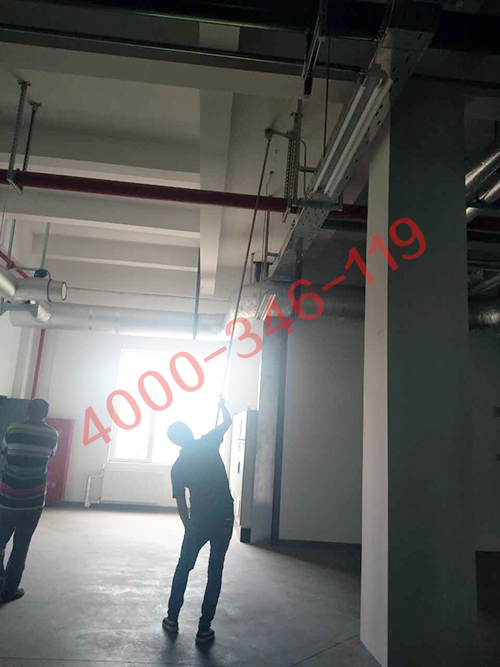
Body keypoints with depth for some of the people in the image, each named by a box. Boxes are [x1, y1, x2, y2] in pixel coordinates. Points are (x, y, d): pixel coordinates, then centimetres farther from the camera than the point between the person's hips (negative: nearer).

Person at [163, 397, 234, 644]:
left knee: (183, 567, 20)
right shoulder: (208, 444, -4)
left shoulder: (177, 467, 1)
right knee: (215, 572, 10)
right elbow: (228, 421, 11)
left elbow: (181, 505, 4)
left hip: (199, 520, 1)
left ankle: (172, 619, 29)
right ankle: (204, 629, 13)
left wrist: (189, 527, 16)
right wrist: (222, 405, 29)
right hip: (224, 518, -1)